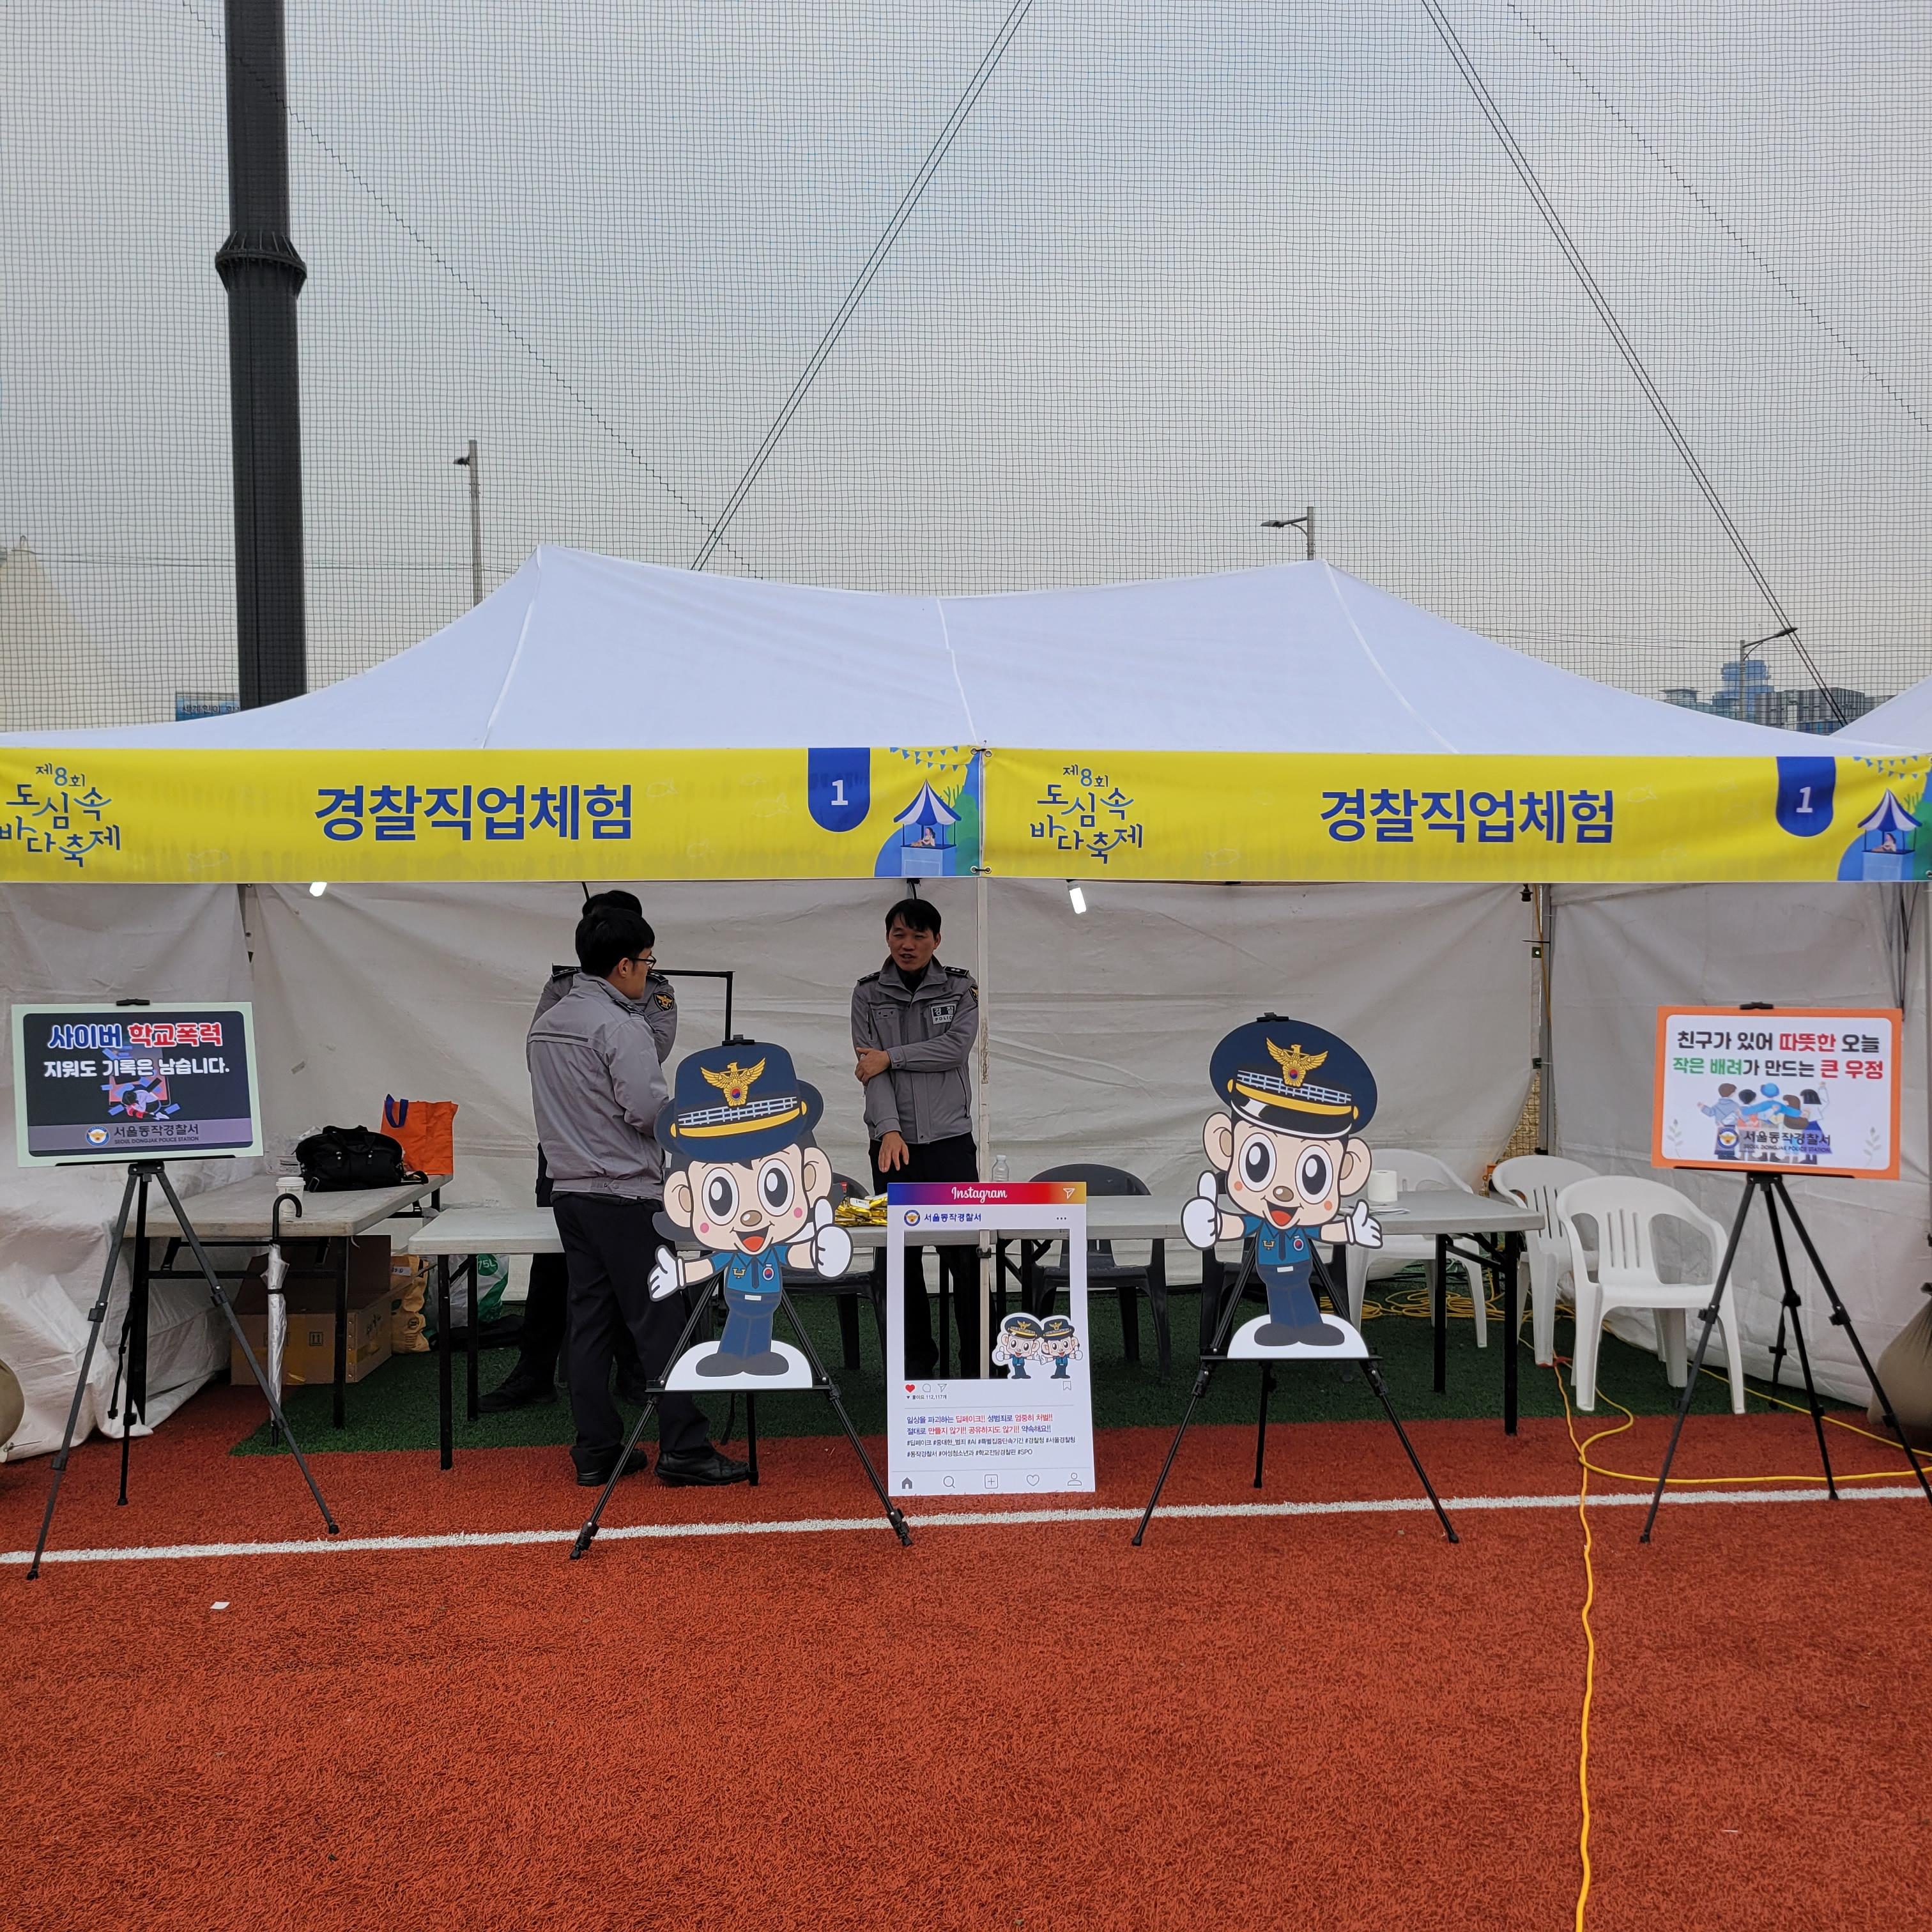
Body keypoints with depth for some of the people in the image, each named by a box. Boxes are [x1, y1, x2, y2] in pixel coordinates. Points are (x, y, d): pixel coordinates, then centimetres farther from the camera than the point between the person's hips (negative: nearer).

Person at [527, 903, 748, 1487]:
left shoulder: (544, 1025, 12)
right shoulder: (620, 1025, -15)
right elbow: (650, 1109, -18)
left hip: (569, 1192, 8)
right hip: (626, 1196, -8)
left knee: (590, 1322, 10)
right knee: (659, 1322, -3)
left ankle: (595, 1451, 14)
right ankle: (684, 1449, 1)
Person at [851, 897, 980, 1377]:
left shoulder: (960, 988, 4)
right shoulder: (868, 994, 4)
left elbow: (957, 1048, -10)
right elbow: (871, 1070, -5)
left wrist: (891, 1057, -12)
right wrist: (889, 1129, -18)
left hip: (950, 1137, -1)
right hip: (893, 1140, 1)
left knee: (964, 1254, -2)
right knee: (904, 1253, 7)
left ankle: (977, 1361, 9)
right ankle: (917, 1354, 22)